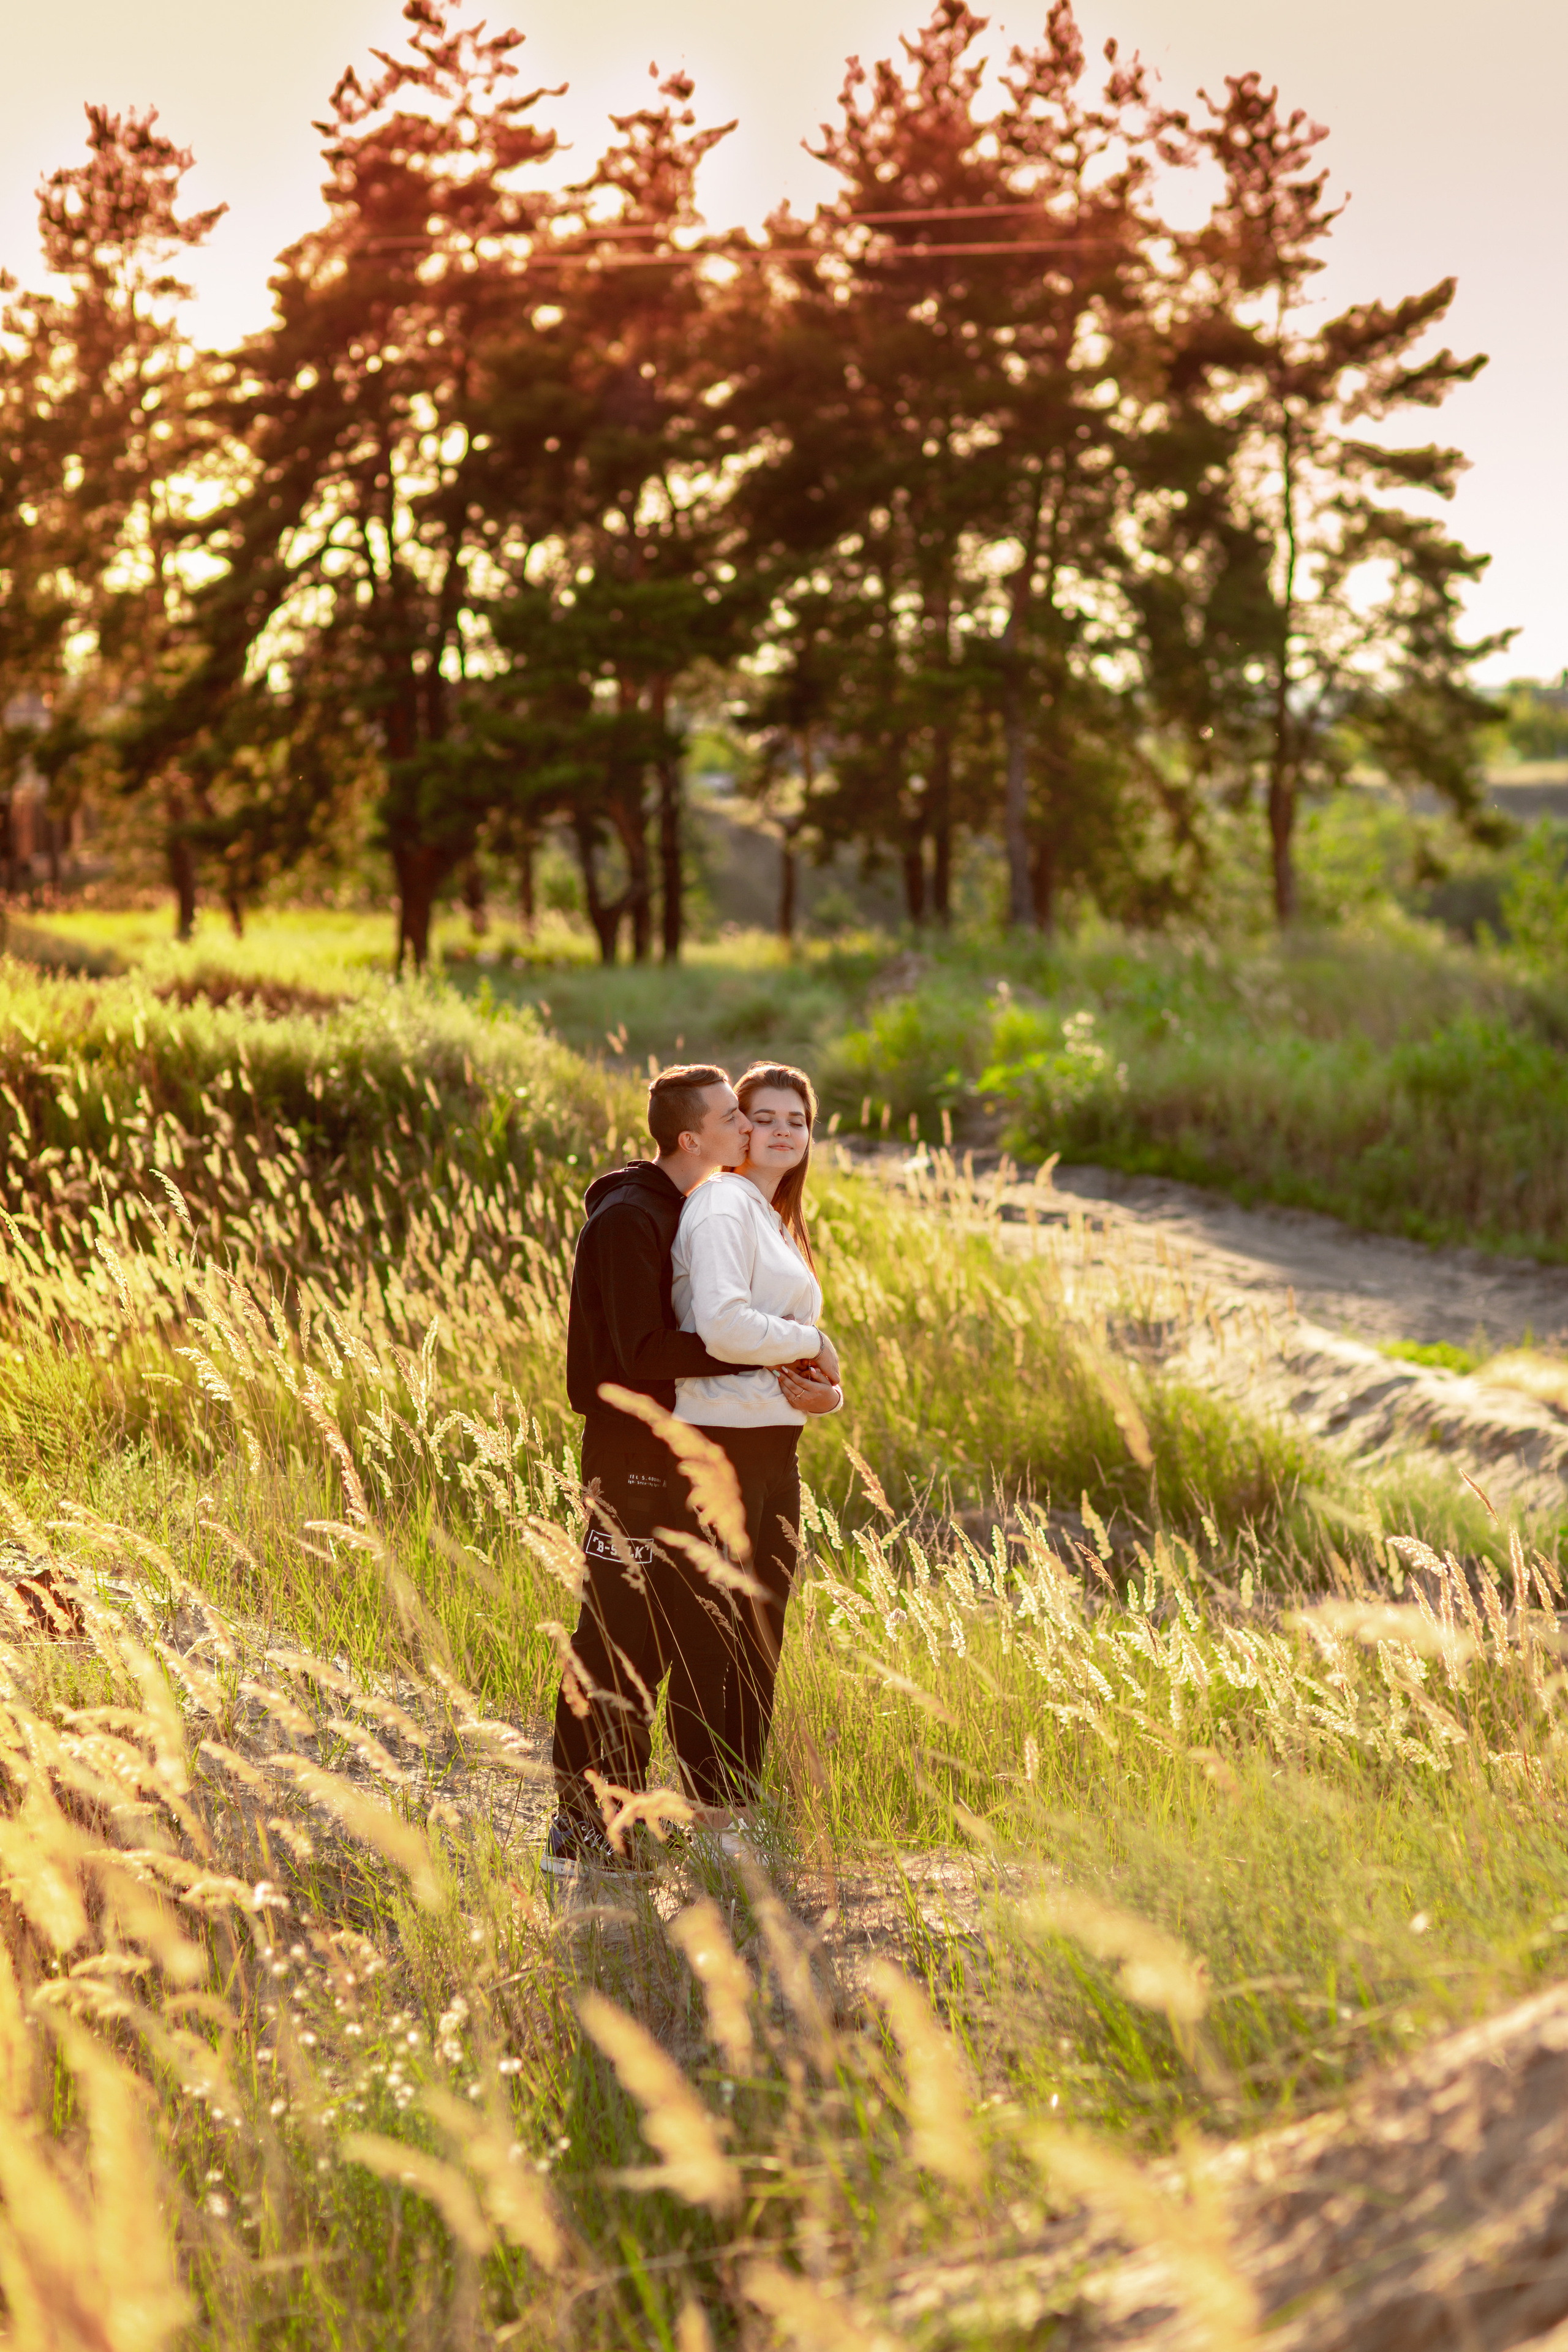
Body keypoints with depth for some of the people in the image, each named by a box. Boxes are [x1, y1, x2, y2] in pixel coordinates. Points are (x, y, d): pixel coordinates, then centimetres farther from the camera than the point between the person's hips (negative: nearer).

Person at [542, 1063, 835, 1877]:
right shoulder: (628, 1221, -16)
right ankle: (581, 1831, 2)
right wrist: (768, 1350, -22)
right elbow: (646, 1352, -24)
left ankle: (711, 1811, 21)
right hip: (632, 1460, -9)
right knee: (616, 1649, -5)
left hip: (690, 1461, 9)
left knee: (701, 1641, 13)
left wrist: (791, 1355, 2)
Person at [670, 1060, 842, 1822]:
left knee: (762, 1637, 12)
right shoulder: (722, 1205, -10)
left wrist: (824, 1390, -2)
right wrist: (811, 1346, -10)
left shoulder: (780, 1222, 20)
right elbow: (721, 1324, -24)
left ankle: (739, 1806, 19)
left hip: (775, 1444, 10)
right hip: (722, 1439, -10)